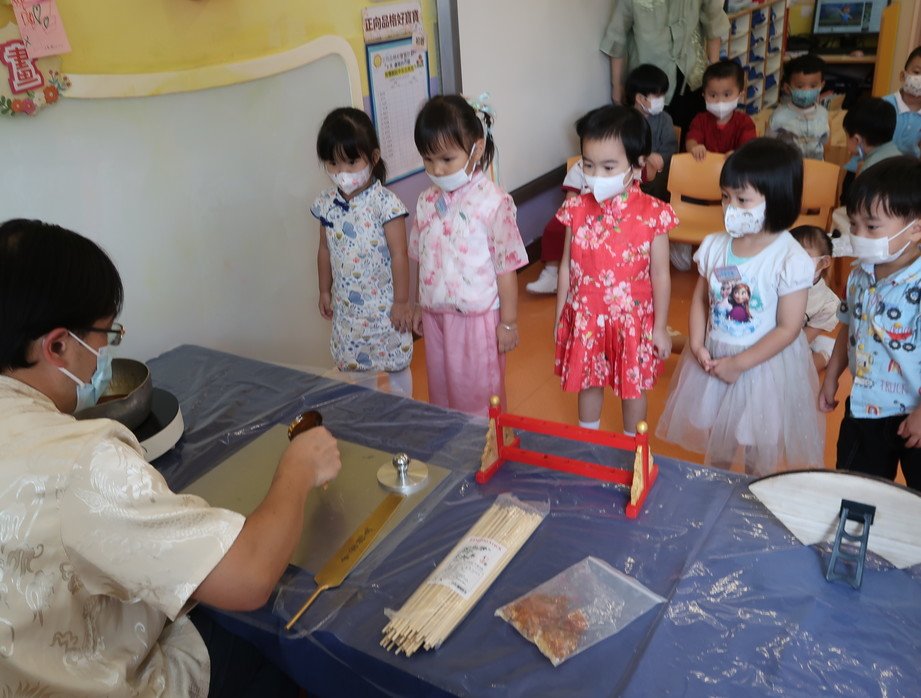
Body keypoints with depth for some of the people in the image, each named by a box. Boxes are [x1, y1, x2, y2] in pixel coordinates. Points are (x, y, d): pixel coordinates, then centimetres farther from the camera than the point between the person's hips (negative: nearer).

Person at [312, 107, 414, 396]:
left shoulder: (385, 203, -18)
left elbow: (399, 255, -14)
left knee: (395, 366, 10)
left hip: (384, 306, -5)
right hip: (346, 307, 5)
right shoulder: (326, 204, -1)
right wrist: (324, 291, 16)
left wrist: (401, 301, -12)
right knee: (351, 367, 15)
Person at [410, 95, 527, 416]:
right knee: (442, 390, 19)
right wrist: (419, 306, 14)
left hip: (478, 318, -5)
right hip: (436, 316, 6)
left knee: (480, 396, 9)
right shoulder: (427, 202, 2)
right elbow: (423, 261, 11)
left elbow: (506, 267, -12)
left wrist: (509, 322, -9)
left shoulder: (493, 202, -16)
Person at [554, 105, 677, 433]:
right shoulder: (577, 210, -8)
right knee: (588, 382, 20)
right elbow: (567, 265, 2)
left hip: (632, 320, -2)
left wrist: (660, 327, -3)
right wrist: (560, 315, 7)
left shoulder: (652, 214, -16)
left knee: (633, 387, 17)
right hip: (585, 318, 2)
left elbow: (660, 274, -8)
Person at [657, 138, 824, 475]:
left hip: (763, 365, -4)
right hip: (714, 359, 5)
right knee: (715, 440, 23)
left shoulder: (790, 259, -20)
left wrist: (739, 363, -19)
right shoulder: (714, 245, -5)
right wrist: (697, 346, -9)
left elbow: (788, 328, -17)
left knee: (760, 454, 13)